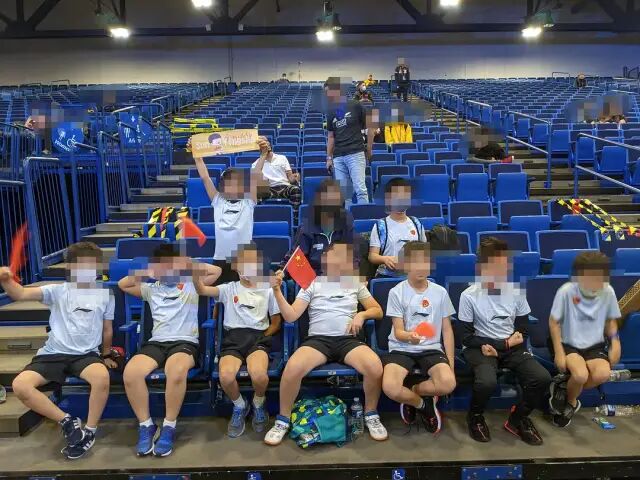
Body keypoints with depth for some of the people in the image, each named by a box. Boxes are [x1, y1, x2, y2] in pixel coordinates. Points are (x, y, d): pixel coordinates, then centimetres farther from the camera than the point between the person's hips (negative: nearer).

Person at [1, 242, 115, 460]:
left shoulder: (105, 294, 9)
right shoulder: (58, 291, 7)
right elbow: (21, 294, -7)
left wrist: (106, 355, 23)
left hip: (86, 354, -1)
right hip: (53, 353, 2)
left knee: (102, 376, -35)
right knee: (19, 385, -25)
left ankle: (89, 431, -14)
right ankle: (67, 422, -9)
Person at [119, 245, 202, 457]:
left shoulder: (191, 284, 12)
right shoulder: (151, 288, 22)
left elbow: (216, 271, 3)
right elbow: (122, 284, 22)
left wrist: (187, 264, 5)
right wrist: (147, 272, 15)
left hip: (185, 342, -3)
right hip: (156, 342, 3)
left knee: (176, 371, -39)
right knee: (130, 373, -29)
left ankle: (169, 427, -18)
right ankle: (146, 426, -10)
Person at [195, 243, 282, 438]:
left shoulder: (267, 290, 17)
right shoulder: (229, 289, 16)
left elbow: (276, 322, 18)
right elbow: (202, 290, -1)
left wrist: (263, 338, 1)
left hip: (258, 337, 0)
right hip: (233, 337, 1)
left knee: (259, 375, -33)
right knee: (225, 377, -31)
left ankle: (258, 404, 5)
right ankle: (240, 406, 6)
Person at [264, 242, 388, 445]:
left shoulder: (356, 283, 16)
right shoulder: (312, 283, 10)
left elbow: (378, 311, 17)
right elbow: (290, 316, 2)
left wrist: (361, 314, -3)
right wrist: (277, 291, -11)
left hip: (348, 340, 1)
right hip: (318, 339, -1)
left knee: (375, 367, -31)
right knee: (292, 368, -32)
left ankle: (371, 415, -2)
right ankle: (283, 420, -7)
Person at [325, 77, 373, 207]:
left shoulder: (356, 106, -2)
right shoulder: (331, 113, 13)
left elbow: (369, 128, 3)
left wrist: (369, 150, 2)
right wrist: (329, 157, 11)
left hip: (356, 154, -5)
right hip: (338, 157, 5)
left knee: (360, 189, -14)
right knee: (343, 192, 5)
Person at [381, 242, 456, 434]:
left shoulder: (440, 292, 6)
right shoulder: (396, 292, -3)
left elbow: (447, 330, 11)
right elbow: (398, 332, -6)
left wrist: (451, 363, 2)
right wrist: (409, 336, -31)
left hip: (431, 349, 2)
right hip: (401, 349, -2)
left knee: (449, 383, -30)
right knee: (390, 388, -31)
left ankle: (411, 393, 4)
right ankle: (422, 403, 6)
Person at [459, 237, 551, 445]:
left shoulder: (516, 292, -1)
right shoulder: (469, 296, -11)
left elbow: (522, 331, 7)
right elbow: (467, 337, -7)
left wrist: (496, 348, -11)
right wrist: (505, 343, -13)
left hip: (512, 347, 4)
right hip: (481, 347, -4)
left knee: (542, 378, -20)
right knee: (486, 382, -33)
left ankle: (517, 419, 8)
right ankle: (475, 417, 2)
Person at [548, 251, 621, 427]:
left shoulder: (608, 292, -7)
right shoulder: (566, 291, -18)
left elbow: (610, 320, 10)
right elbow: (554, 322, -8)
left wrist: (615, 341, -7)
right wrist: (559, 352, -12)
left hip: (595, 345, 3)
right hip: (570, 345, -3)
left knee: (603, 374, -28)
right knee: (580, 374, -32)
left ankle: (565, 392, 2)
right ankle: (571, 401, 5)